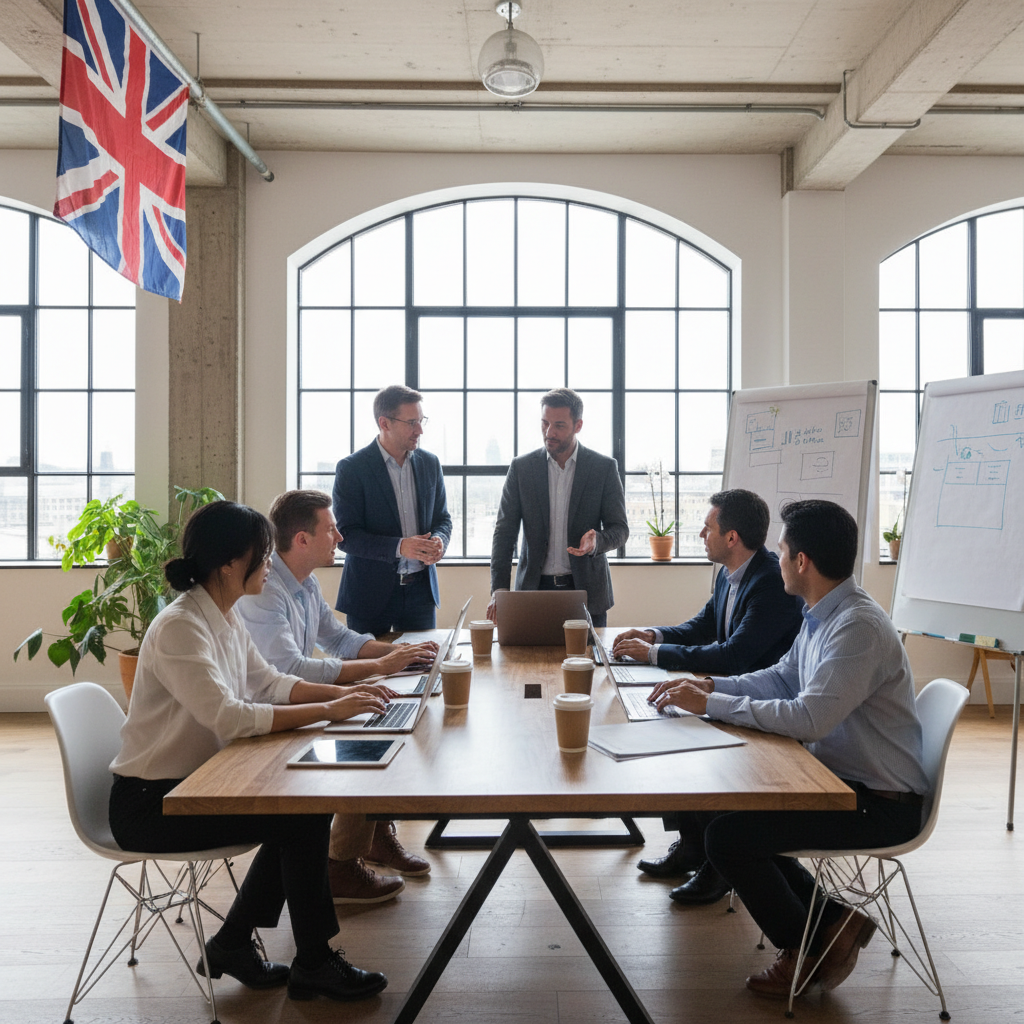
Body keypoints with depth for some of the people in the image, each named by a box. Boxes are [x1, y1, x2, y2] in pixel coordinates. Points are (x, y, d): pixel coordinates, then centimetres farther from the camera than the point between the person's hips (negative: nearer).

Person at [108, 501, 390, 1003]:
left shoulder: (223, 617, 4)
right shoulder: (179, 628, -25)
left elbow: (267, 682, 11)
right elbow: (228, 717, -33)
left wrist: (340, 693, -4)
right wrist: (327, 711, -28)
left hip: (194, 782, 9)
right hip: (149, 802, -9)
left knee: (306, 808, 1)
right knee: (303, 820, -14)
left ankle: (232, 943, 16)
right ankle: (313, 965, 6)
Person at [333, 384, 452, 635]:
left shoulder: (430, 463, 6)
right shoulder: (351, 468, -9)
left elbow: (442, 518, 14)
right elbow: (345, 535, -12)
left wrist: (438, 541, -10)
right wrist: (399, 547, -24)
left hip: (420, 589, 4)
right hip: (370, 593, -4)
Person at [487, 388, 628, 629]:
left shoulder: (604, 468, 0)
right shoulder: (521, 468, 3)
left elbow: (619, 529, 2)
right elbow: (505, 532, 1)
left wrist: (596, 541, -21)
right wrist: (499, 589, -10)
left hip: (586, 591, 0)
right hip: (534, 589, 1)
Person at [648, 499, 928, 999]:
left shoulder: (859, 628, -26)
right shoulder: (821, 615, 4)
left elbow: (807, 719, -32)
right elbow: (782, 678, 15)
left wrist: (711, 705, -24)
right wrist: (710, 684, 1)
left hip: (882, 802, -10)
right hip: (838, 775, 10)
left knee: (727, 835, -15)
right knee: (724, 806, 10)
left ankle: (809, 950, 11)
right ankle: (833, 922, 17)